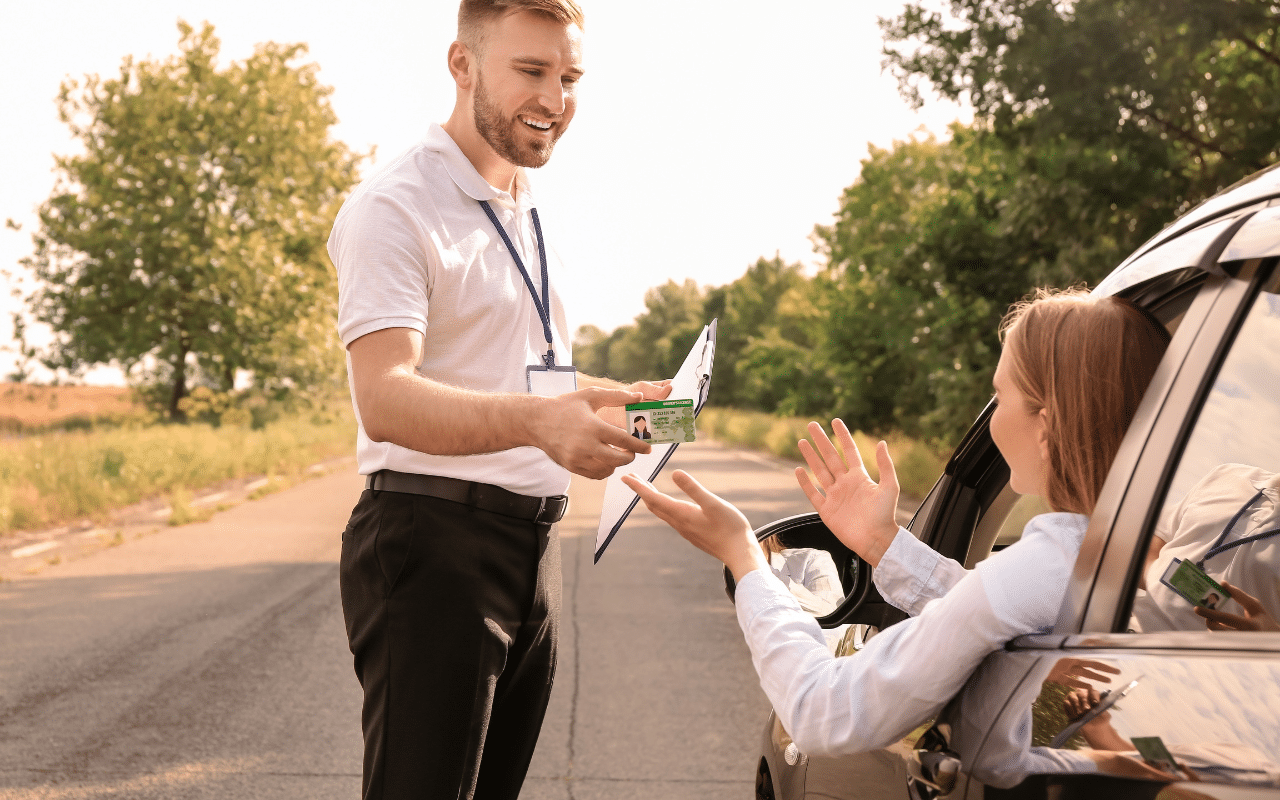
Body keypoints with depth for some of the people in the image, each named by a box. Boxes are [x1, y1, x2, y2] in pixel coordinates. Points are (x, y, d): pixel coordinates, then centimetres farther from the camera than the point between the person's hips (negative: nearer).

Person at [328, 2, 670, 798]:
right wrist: (536, 419, -42)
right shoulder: (394, 208, -11)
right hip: (433, 545, -8)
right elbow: (385, 398, -26)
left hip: (532, 546, 8)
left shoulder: (532, 218, 17)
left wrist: (611, 399, 10)